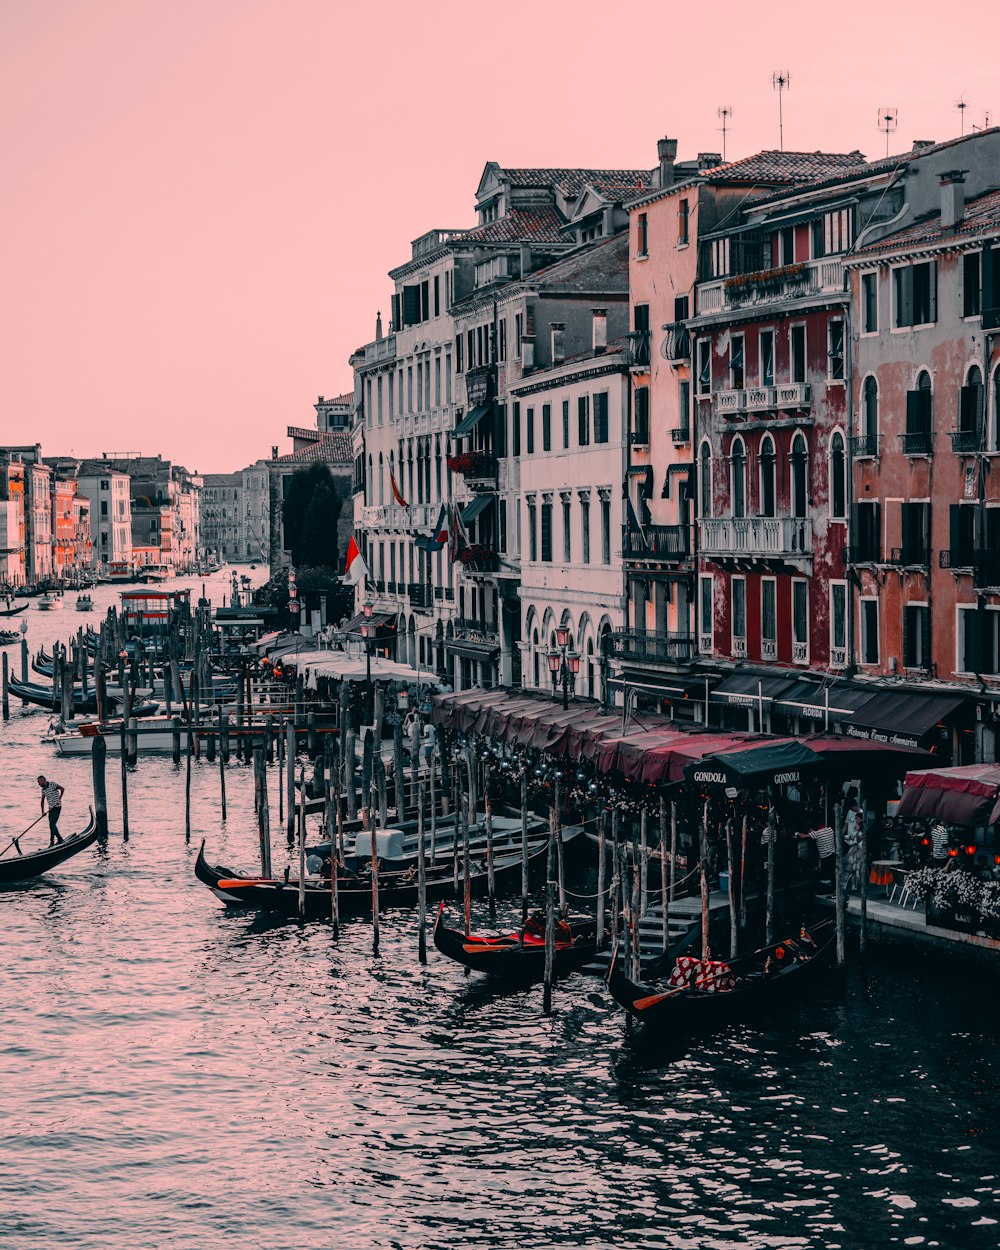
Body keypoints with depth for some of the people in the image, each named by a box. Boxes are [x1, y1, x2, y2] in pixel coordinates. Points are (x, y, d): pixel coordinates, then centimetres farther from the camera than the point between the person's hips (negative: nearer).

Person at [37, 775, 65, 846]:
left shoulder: (52, 784, -13)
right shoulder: (43, 790, 8)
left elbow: (62, 788, -16)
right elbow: (42, 801, 14)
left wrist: (59, 799, -21)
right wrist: (43, 812, 7)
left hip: (57, 807, -8)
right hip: (51, 808, 8)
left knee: (52, 825, -14)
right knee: (52, 825, 9)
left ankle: (52, 843, -10)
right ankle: (60, 840, 21)